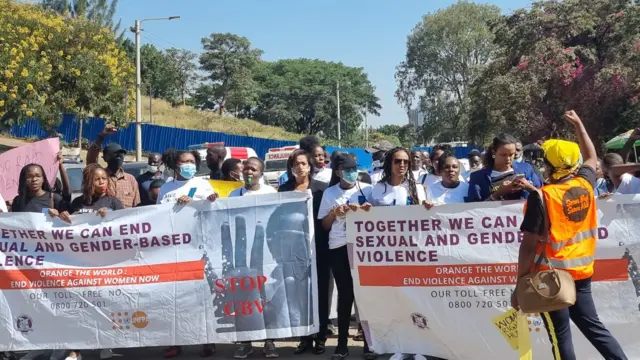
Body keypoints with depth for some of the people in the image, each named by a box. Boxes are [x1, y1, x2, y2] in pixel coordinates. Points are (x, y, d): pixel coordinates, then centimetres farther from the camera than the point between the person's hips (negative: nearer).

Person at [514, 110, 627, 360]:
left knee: (560, 337, 2)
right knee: (593, 326, 18)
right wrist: (578, 125, 33)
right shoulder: (585, 185, -1)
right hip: (582, 274, 6)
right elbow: (591, 158, 23)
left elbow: (529, 246, -18)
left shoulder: (541, 197, -17)